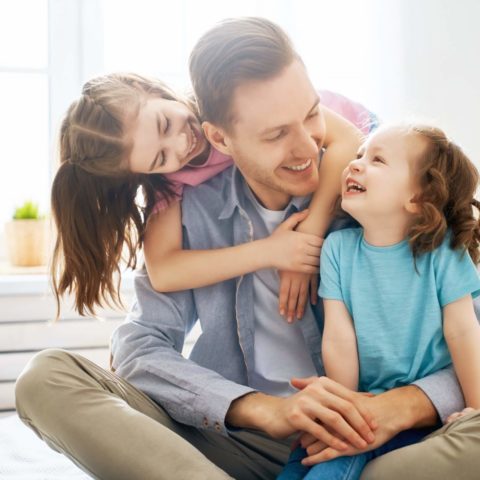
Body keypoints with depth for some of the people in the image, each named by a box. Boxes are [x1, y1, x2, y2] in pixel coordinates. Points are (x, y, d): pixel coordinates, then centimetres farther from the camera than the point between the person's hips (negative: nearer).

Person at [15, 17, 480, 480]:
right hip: (239, 440, 2)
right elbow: (139, 347, -8)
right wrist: (265, 409, -23)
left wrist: (399, 406, -27)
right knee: (46, 378, -17)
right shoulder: (191, 207, 1)